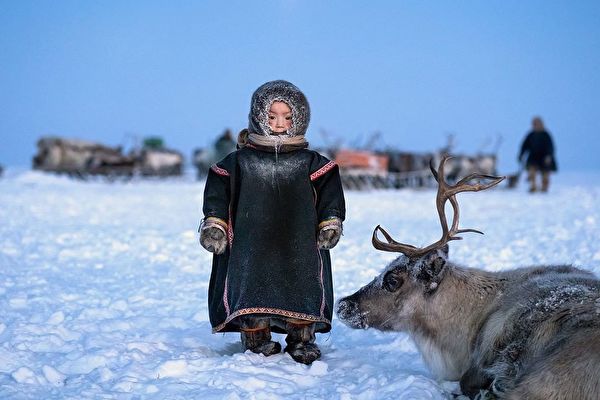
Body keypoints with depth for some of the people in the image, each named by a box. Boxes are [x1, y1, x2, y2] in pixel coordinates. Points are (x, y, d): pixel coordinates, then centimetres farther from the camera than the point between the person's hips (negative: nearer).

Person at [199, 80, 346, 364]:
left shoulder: (310, 162, 5)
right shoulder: (240, 161, 3)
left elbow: (330, 192, 7)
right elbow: (218, 189, 4)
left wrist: (330, 223, 0)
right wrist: (214, 222, -3)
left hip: (300, 247, 1)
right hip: (252, 245, 0)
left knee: (303, 289, 0)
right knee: (252, 288, -1)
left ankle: (302, 337, 12)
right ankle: (256, 337, 11)